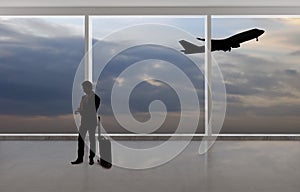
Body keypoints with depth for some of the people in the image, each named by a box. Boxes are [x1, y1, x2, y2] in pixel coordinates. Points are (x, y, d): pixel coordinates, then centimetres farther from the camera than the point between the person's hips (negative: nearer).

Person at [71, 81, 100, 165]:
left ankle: (91, 158, 13)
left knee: (92, 140, 3)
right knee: (80, 139, 3)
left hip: (92, 121, -6)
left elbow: (94, 111, -15)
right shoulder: (83, 97, 14)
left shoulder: (96, 98, -8)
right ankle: (80, 158, 11)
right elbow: (81, 108, 17)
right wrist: (78, 110, -6)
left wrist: (82, 111, -18)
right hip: (84, 121, 6)